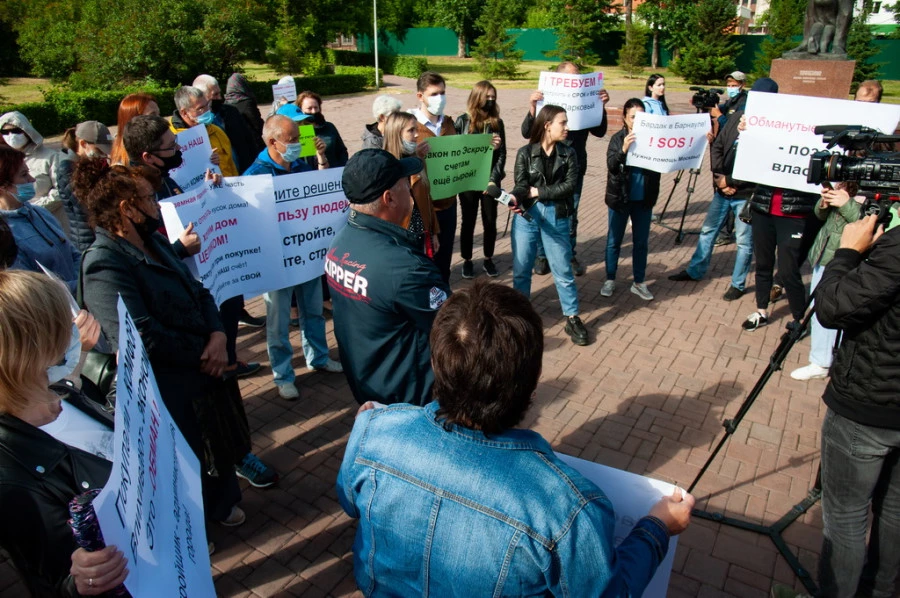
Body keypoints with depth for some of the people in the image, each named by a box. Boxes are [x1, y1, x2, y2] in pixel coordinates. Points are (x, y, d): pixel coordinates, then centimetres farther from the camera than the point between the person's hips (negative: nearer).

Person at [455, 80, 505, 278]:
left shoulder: (497, 122, 3)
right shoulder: (463, 121, -3)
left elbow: (502, 154, 0)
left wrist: (494, 179, -8)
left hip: (490, 180, 2)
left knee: (490, 222, 10)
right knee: (468, 222, 9)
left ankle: (488, 259, 27)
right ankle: (467, 260, 23)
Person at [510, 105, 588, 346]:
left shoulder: (569, 154, 3)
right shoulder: (525, 153, -2)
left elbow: (569, 185, -8)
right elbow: (520, 185, -9)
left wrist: (537, 192, -12)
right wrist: (515, 198, -31)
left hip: (556, 217, 1)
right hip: (526, 216, -1)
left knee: (563, 271, 6)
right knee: (521, 270, 8)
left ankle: (572, 319, 17)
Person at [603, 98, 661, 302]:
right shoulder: (618, 139, -6)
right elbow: (611, 165, -19)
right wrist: (623, 150, -35)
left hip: (643, 199, 2)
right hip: (620, 198, -2)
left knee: (641, 242, 12)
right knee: (614, 241, 10)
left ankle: (639, 282, 25)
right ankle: (610, 280, 25)